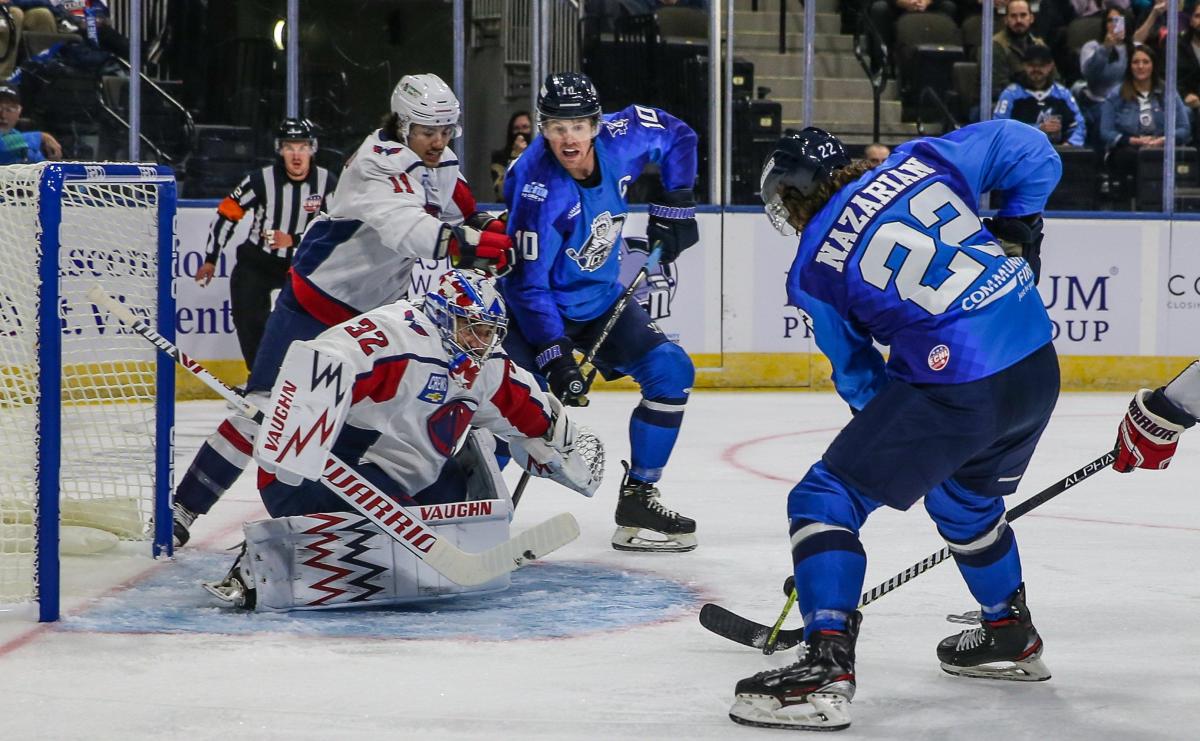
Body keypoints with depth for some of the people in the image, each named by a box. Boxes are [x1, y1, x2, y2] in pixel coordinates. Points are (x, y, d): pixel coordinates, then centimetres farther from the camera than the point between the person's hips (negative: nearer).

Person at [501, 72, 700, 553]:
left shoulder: (620, 138, -16)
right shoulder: (538, 190, -31)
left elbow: (676, 136, 7)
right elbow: (527, 283, -28)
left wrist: (675, 203, 1)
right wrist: (553, 355, -34)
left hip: (599, 298, 6)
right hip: (536, 305, -6)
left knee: (671, 370, -4)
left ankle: (638, 497, 5)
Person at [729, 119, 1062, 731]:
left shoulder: (814, 268, 2)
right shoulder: (917, 163, 9)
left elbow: (857, 374, 10)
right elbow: (1028, 149, 10)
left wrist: (882, 423, 24)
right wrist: (1015, 231, 18)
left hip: (955, 392, -7)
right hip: (1038, 371, 7)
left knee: (825, 501, 2)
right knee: (965, 500, 33)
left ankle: (826, 667, -10)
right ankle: (1011, 637, 48)